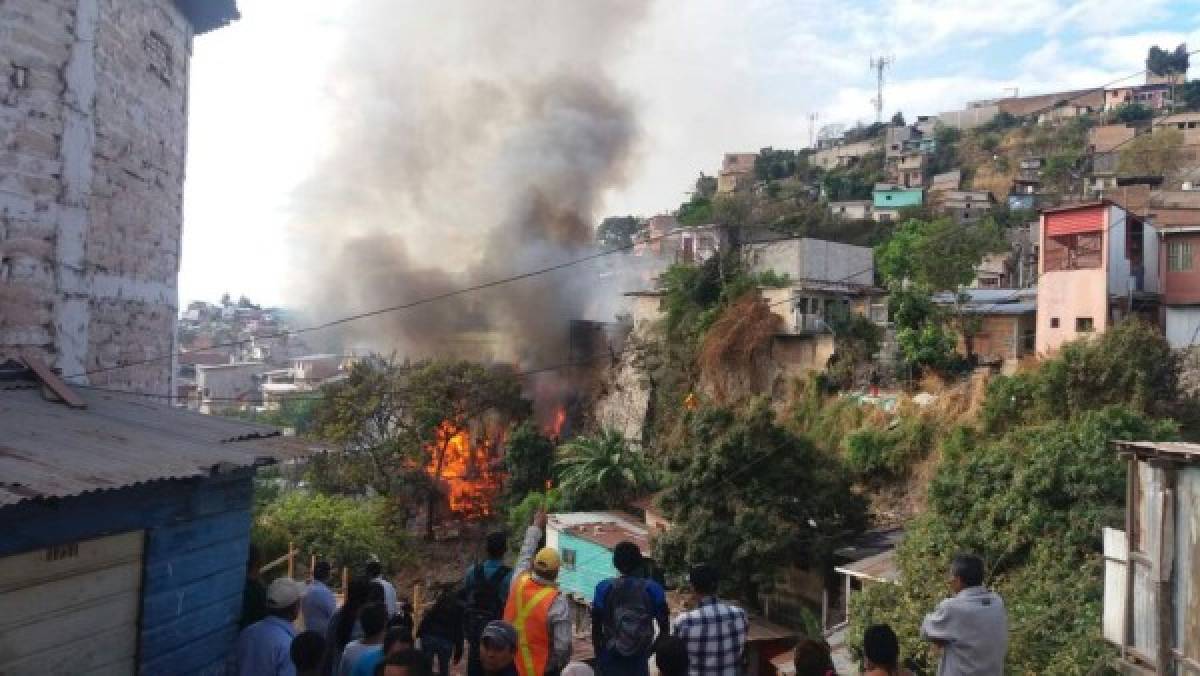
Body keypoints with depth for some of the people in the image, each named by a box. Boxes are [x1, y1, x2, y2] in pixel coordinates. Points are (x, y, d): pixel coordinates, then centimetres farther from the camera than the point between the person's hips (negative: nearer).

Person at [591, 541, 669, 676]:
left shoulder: (604, 588, -6)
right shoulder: (653, 589, -4)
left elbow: (596, 627, -4)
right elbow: (664, 628, -4)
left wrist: (599, 656, 8)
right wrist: (650, 650, 9)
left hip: (610, 661, 0)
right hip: (639, 662, 1)